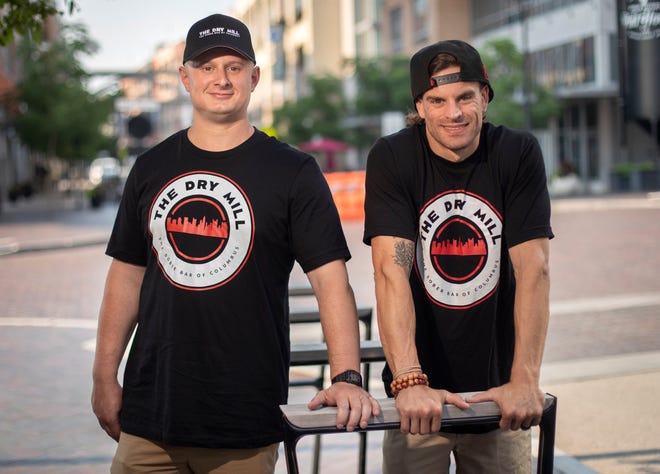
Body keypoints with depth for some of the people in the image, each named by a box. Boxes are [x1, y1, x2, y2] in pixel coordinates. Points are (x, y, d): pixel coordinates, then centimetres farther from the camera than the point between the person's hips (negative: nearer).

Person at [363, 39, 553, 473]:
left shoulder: (519, 154, -4)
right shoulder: (391, 158, -8)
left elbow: (533, 269, -11)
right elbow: (391, 269, -18)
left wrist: (524, 380, -21)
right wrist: (409, 382, -29)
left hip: (498, 392, 1)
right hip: (421, 391, -1)